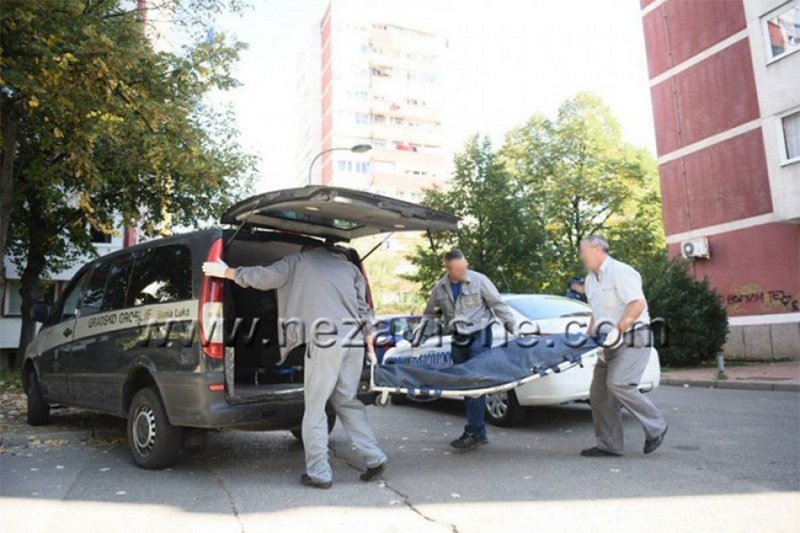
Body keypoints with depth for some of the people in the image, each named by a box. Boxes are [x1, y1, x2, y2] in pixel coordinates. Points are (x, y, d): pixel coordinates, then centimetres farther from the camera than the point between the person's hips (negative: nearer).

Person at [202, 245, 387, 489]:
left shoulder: (298, 261, 12)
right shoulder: (349, 267, 23)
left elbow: (260, 277, 13)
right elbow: (363, 308, 18)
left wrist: (225, 272, 26)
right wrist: (369, 341, 20)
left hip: (325, 341, -5)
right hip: (354, 341, 5)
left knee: (315, 409, 5)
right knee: (346, 402, 17)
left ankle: (318, 473, 9)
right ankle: (374, 458, 16)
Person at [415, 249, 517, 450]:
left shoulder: (478, 280, -10)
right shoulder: (439, 288, 2)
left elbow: (498, 305, -5)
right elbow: (430, 315, 15)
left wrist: (514, 328, -7)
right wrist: (419, 340, 11)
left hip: (479, 337, -5)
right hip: (459, 340, 5)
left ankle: (474, 431, -4)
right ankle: (479, 432, 18)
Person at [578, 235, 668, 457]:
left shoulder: (620, 272, -11)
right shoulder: (591, 280, 17)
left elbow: (638, 304, -20)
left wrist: (617, 329, -26)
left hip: (633, 339, -9)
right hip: (612, 344, 9)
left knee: (618, 384, -21)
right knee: (598, 392, 2)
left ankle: (656, 427, 0)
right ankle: (609, 445, 10)